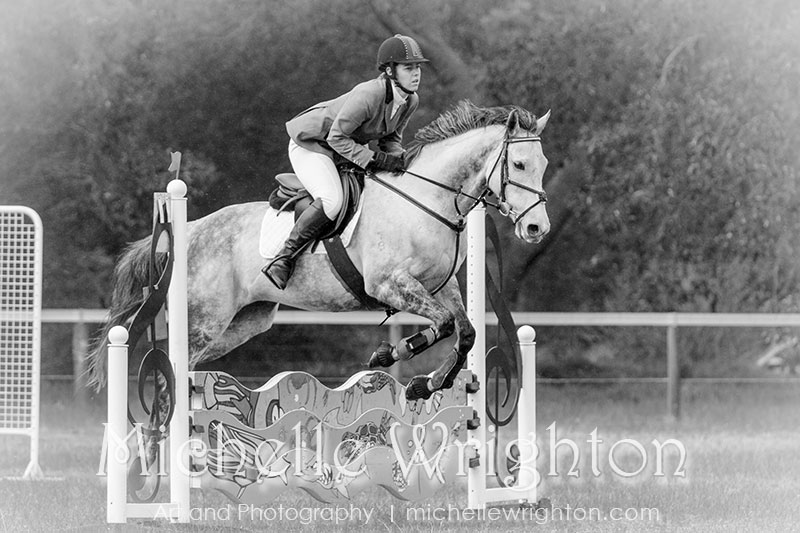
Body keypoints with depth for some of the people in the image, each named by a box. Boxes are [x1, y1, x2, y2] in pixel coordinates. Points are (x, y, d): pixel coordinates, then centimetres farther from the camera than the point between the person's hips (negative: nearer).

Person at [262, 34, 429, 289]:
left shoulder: (410, 101, -8)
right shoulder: (368, 95, -34)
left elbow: (392, 136, 7)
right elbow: (337, 137, -29)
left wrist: (397, 158, -15)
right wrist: (375, 159, -32)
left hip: (348, 147, 9)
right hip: (310, 143, -9)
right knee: (331, 201, -30)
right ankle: (283, 258, -21)